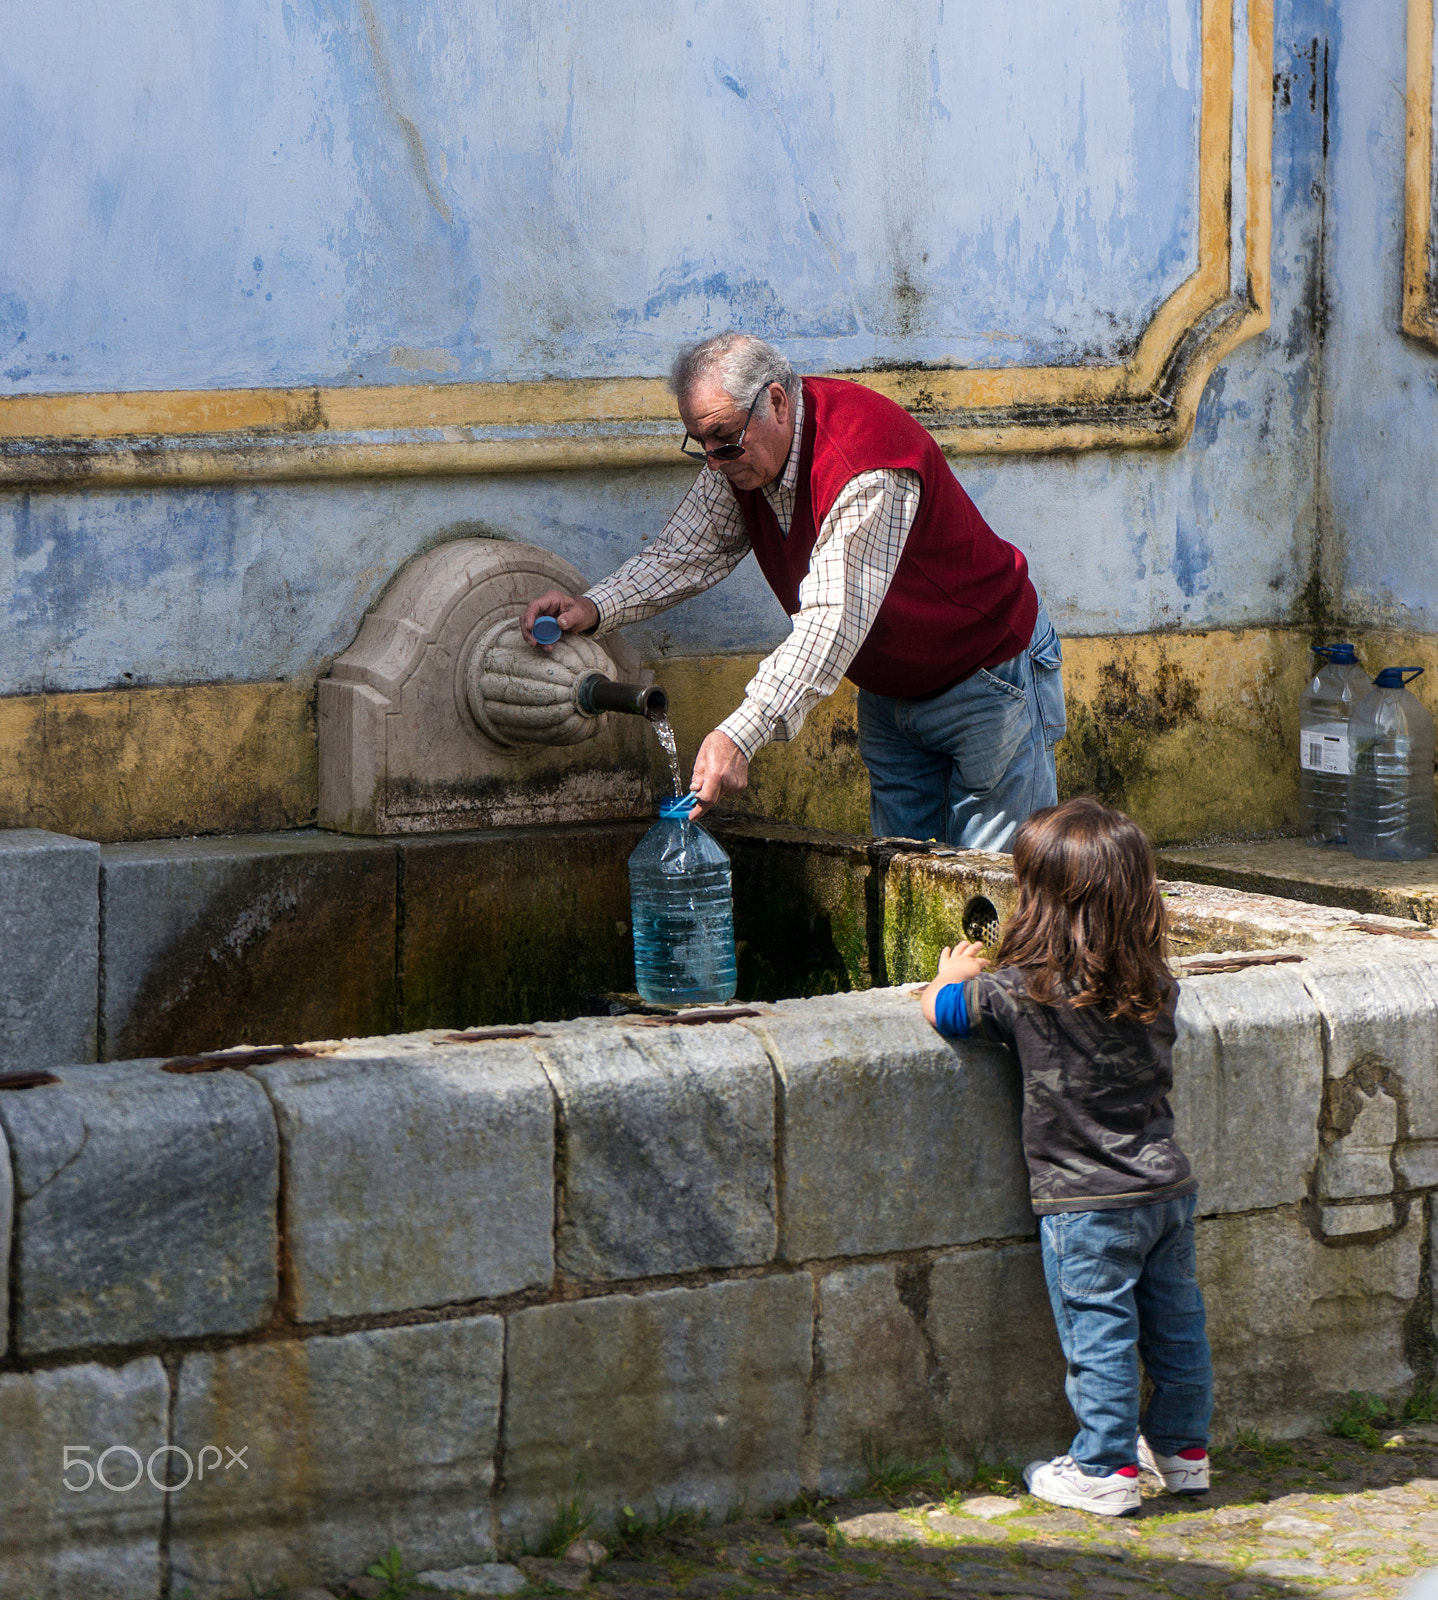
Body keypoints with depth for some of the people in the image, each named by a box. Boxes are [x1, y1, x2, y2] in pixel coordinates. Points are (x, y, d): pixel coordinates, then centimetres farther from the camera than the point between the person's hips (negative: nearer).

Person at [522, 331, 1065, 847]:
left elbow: (834, 618, -40)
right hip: (888, 691, 8)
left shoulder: (868, 464, -34)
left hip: (990, 673, -8)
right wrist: (593, 608, -22)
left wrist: (740, 735, -48)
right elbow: (682, 556, -2)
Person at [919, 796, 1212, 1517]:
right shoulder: (1157, 989, -1)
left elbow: (940, 1007, -2)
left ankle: (1105, 1469, 10)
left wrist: (957, 972, 21)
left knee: (1098, 1334, 4)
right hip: (1168, 1186, 5)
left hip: (1086, 1202, -5)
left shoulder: (1022, 991, -16)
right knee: (1175, 1323, 16)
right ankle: (1182, 1448, 30)